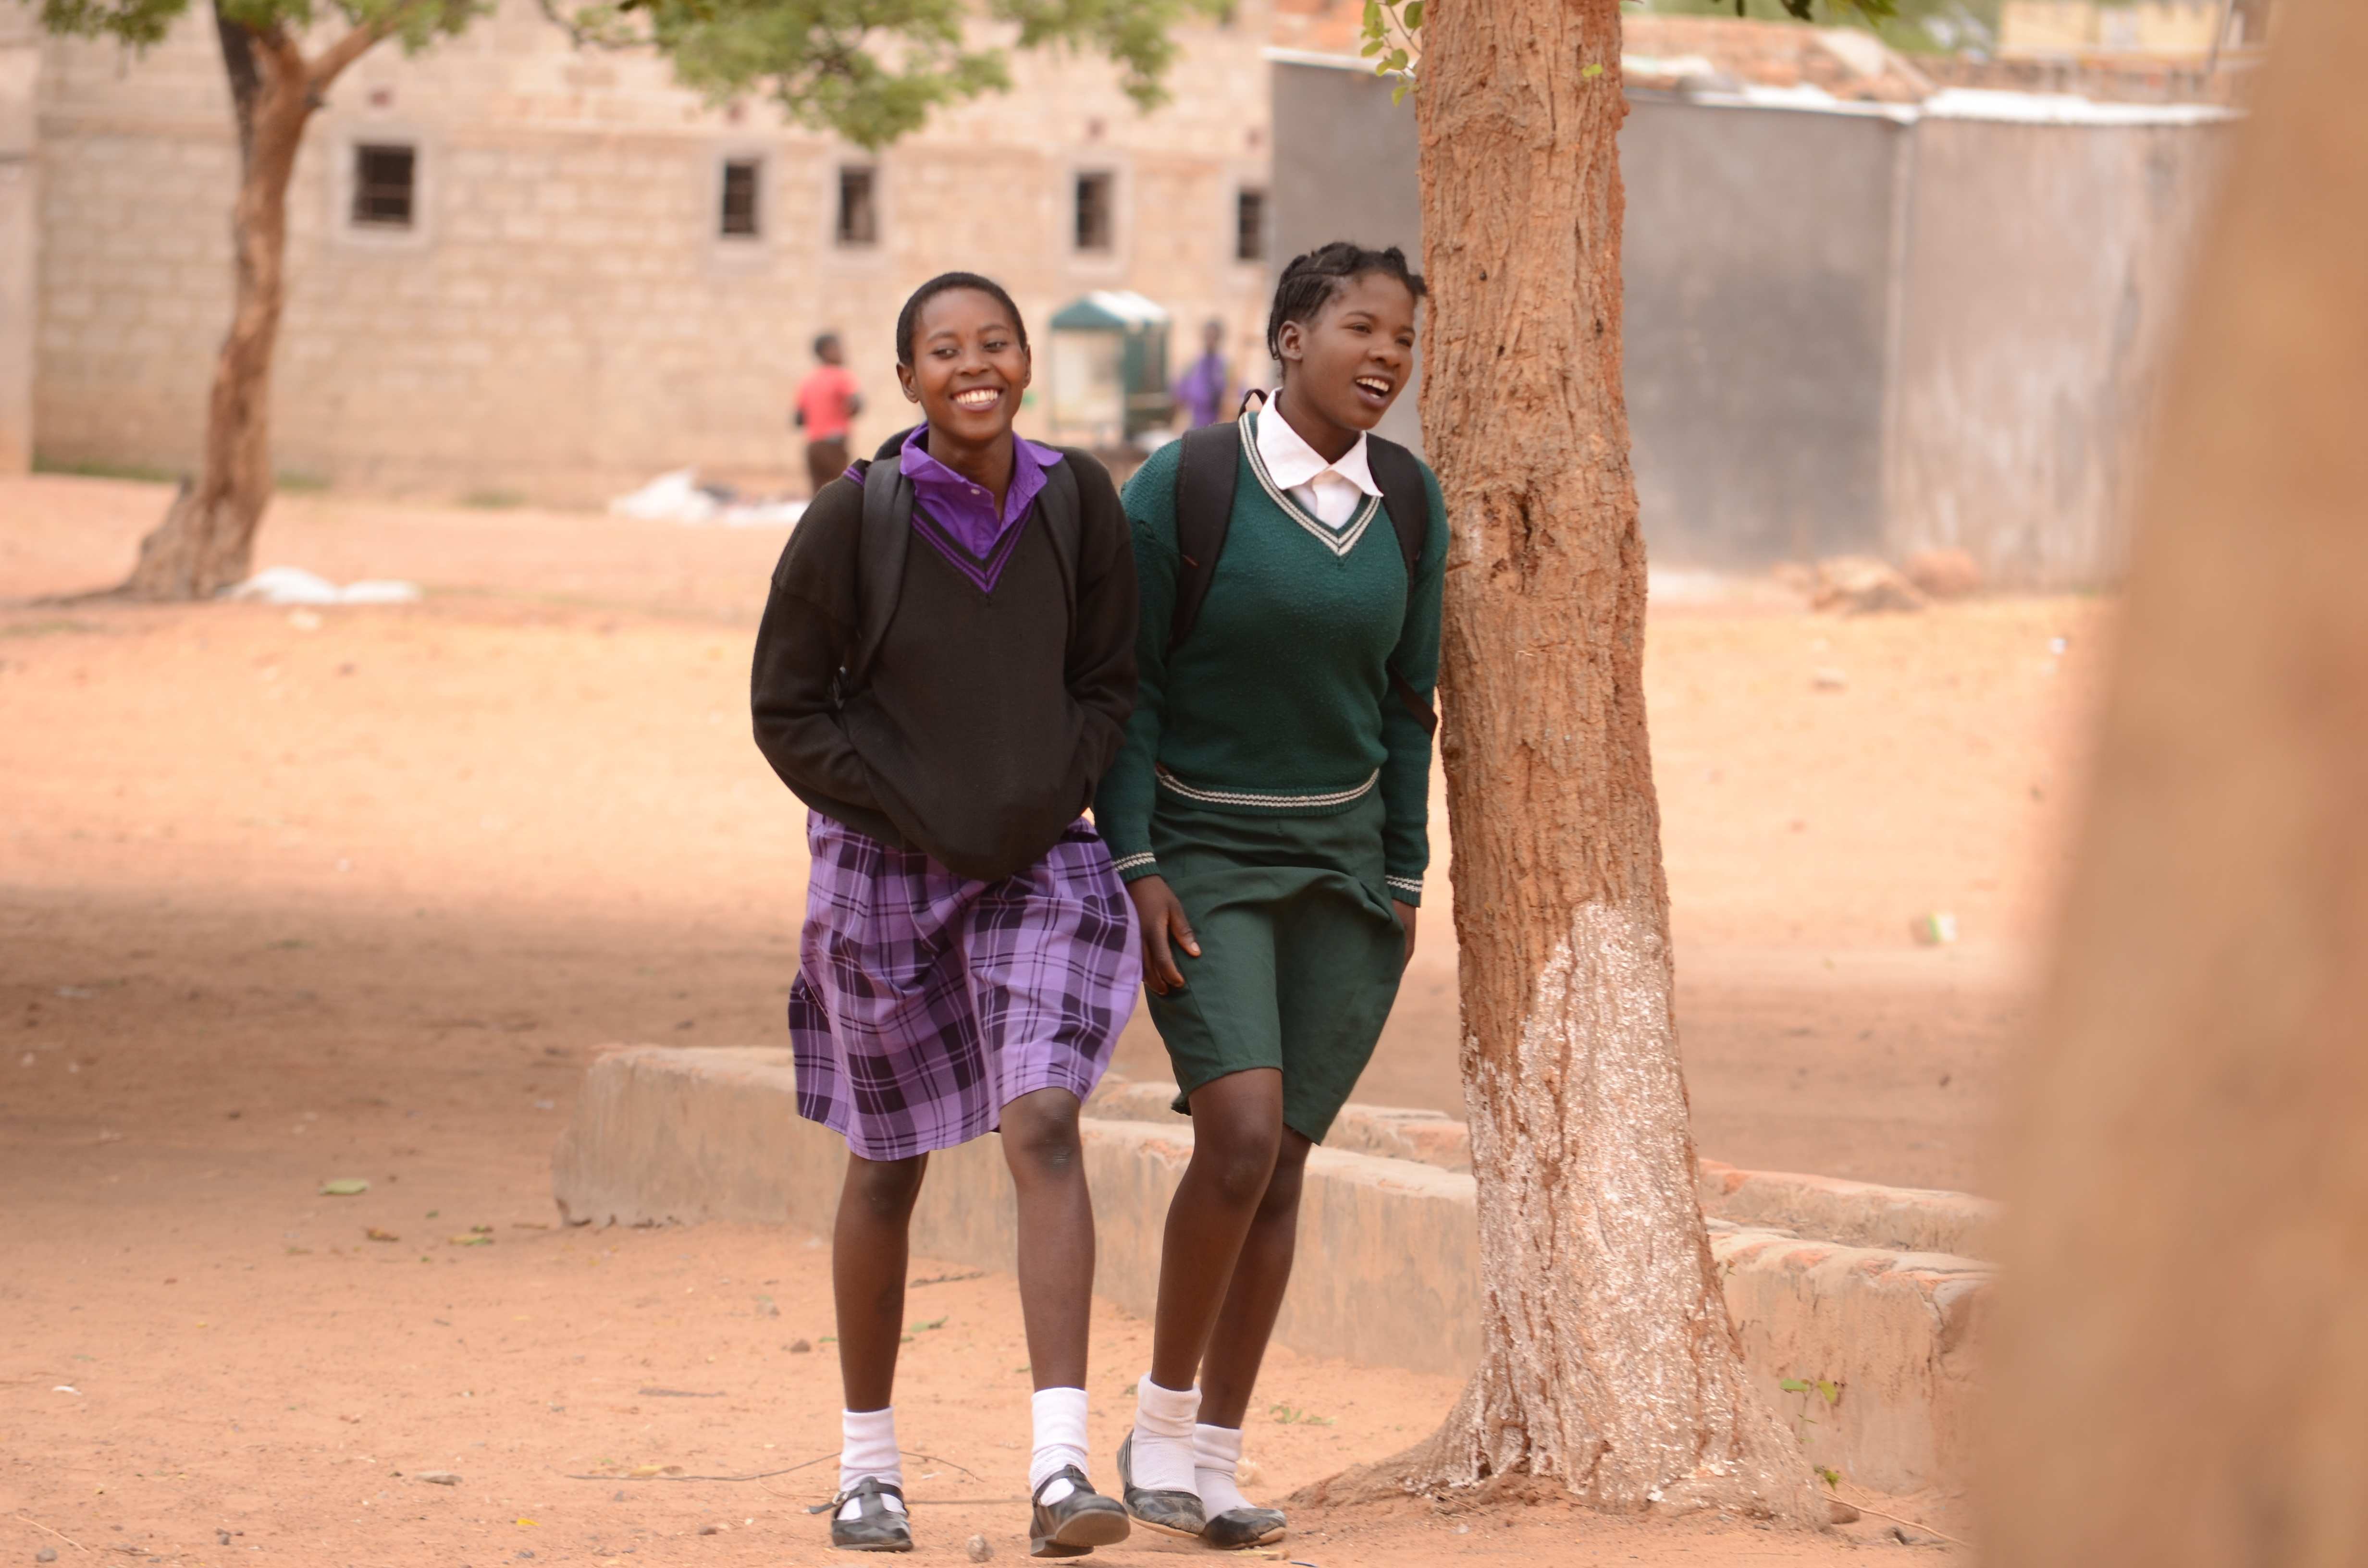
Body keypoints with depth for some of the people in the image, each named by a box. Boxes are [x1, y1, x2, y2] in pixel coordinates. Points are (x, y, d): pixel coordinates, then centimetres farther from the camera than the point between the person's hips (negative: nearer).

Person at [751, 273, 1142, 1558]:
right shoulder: (854, 518, -15)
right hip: (886, 872, -1)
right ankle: (868, 1459, 29)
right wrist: (917, 822, -10)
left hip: (1040, 869, 1)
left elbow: (1108, 681, 5)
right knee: (889, 1168, 10)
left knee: (1044, 1130, -17)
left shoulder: (1076, 501, -7)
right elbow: (787, 709, -7)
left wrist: (1050, 811, -7)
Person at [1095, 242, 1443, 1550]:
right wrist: (1133, 871, -16)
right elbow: (1124, 689, -10)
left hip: (1341, 868, 4)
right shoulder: (1181, 488, -13)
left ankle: (1217, 1460, 11)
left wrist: (1403, 886, 7)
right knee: (1242, 1137, -19)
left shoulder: (1406, 505, 1)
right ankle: (1160, 1422, -1)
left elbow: (1405, 702, 9)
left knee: (1280, 1165, 2)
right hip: (1199, 865, -4)